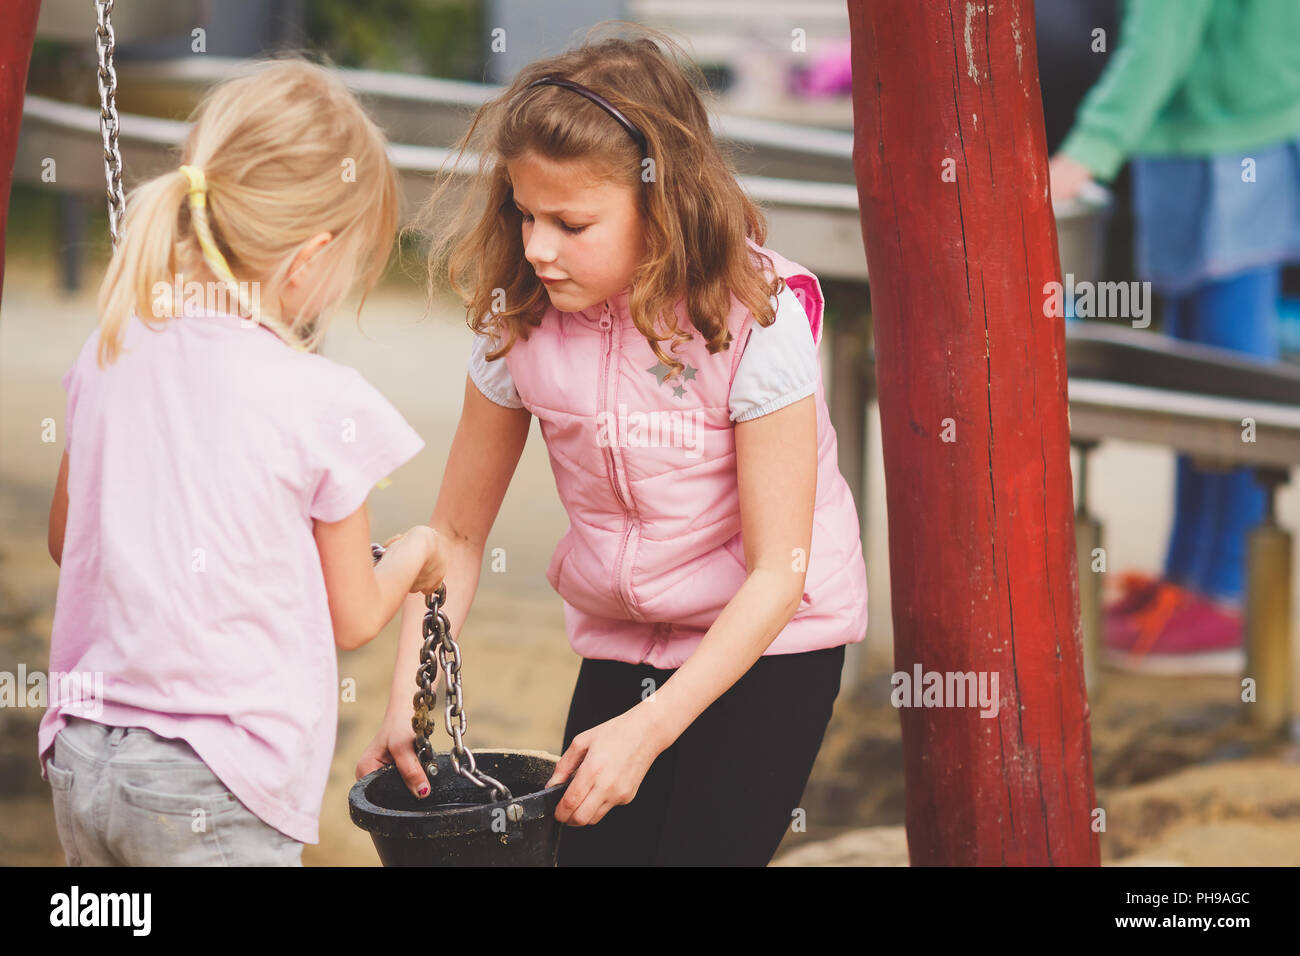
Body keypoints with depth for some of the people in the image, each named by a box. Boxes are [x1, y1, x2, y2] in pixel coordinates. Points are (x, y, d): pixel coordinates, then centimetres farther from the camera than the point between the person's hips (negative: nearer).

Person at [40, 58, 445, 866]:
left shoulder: (111, 353, 3)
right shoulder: (325, 404, -12)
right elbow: (353, 618, 1)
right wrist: (414, 557, 20)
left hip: (80, 761, 6)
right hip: (214, 784, -6)